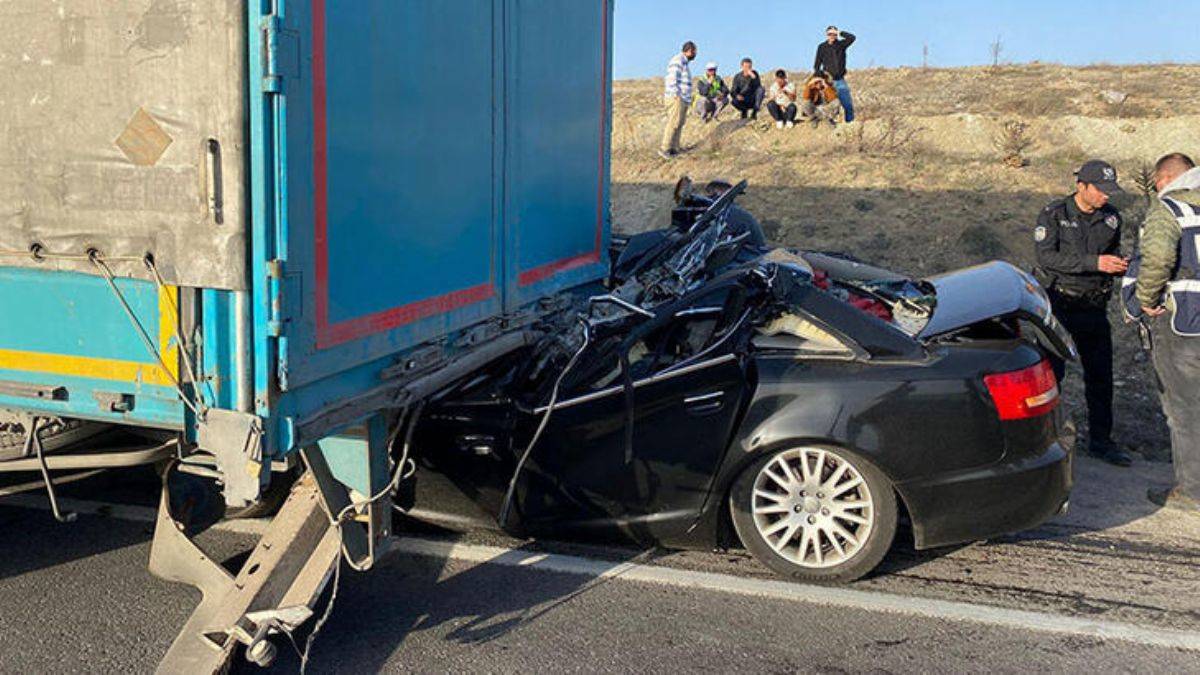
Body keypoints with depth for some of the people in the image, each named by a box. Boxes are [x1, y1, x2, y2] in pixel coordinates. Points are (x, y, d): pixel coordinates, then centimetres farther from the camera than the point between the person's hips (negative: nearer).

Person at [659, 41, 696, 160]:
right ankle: (664, 149, -12)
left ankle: (674, 150, 5)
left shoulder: (683, 62, 21)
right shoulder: (678, 60, -10)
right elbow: (672, 78, -18)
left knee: (679, 124, 6)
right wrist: (676, 95, -21)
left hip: (683, 100, 10)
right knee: (673, 123, -13)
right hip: (676, 99, -10)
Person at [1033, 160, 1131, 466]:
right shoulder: (1054, 214, -10)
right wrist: (1094, 262, -27)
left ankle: (1100, 441, 19)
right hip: (1057, 301, -5)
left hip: (1093, 306, 5)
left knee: (1100, 374, 8)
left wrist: (1119, 266, -4)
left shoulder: (1112, 217, 5)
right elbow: (1046, 256, -21)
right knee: (1050, 370, -4)